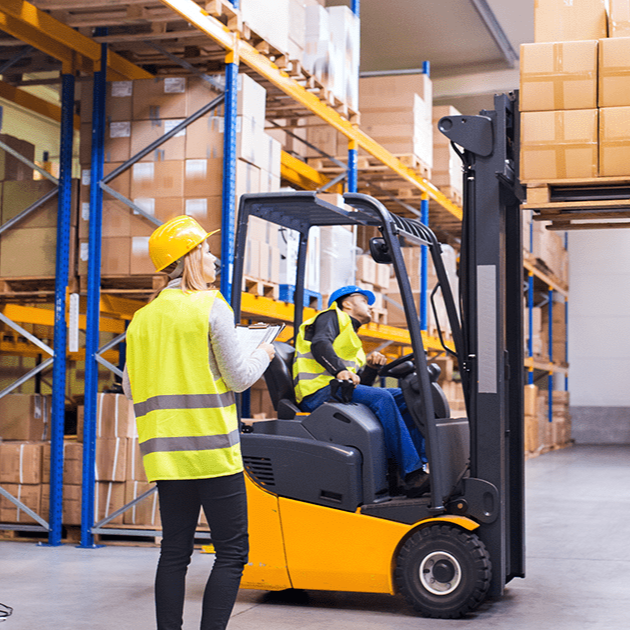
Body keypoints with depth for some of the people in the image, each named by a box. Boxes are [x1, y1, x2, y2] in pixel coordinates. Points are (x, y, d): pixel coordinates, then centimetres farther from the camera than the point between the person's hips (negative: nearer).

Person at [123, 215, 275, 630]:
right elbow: (238, 378, -7)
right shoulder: (211, 307, -7)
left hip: (165, 452, 6)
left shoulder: (143, 318, 11)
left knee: (175, 552, 11)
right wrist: (264, 354, 12)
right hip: (213, 449, -6)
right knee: (232, 552, 0)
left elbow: (131, 387, 13)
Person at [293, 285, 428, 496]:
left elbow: (360, 384, 23)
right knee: (381, 397, -30)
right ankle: (411, 474, -35)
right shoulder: (333, 317, 11)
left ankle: (422, 464, -19)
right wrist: (340, 370, -30)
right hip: (318, 392, -9)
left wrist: (371, 367, 4)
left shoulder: (354, 342, 35)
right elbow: (319, 344, -13)